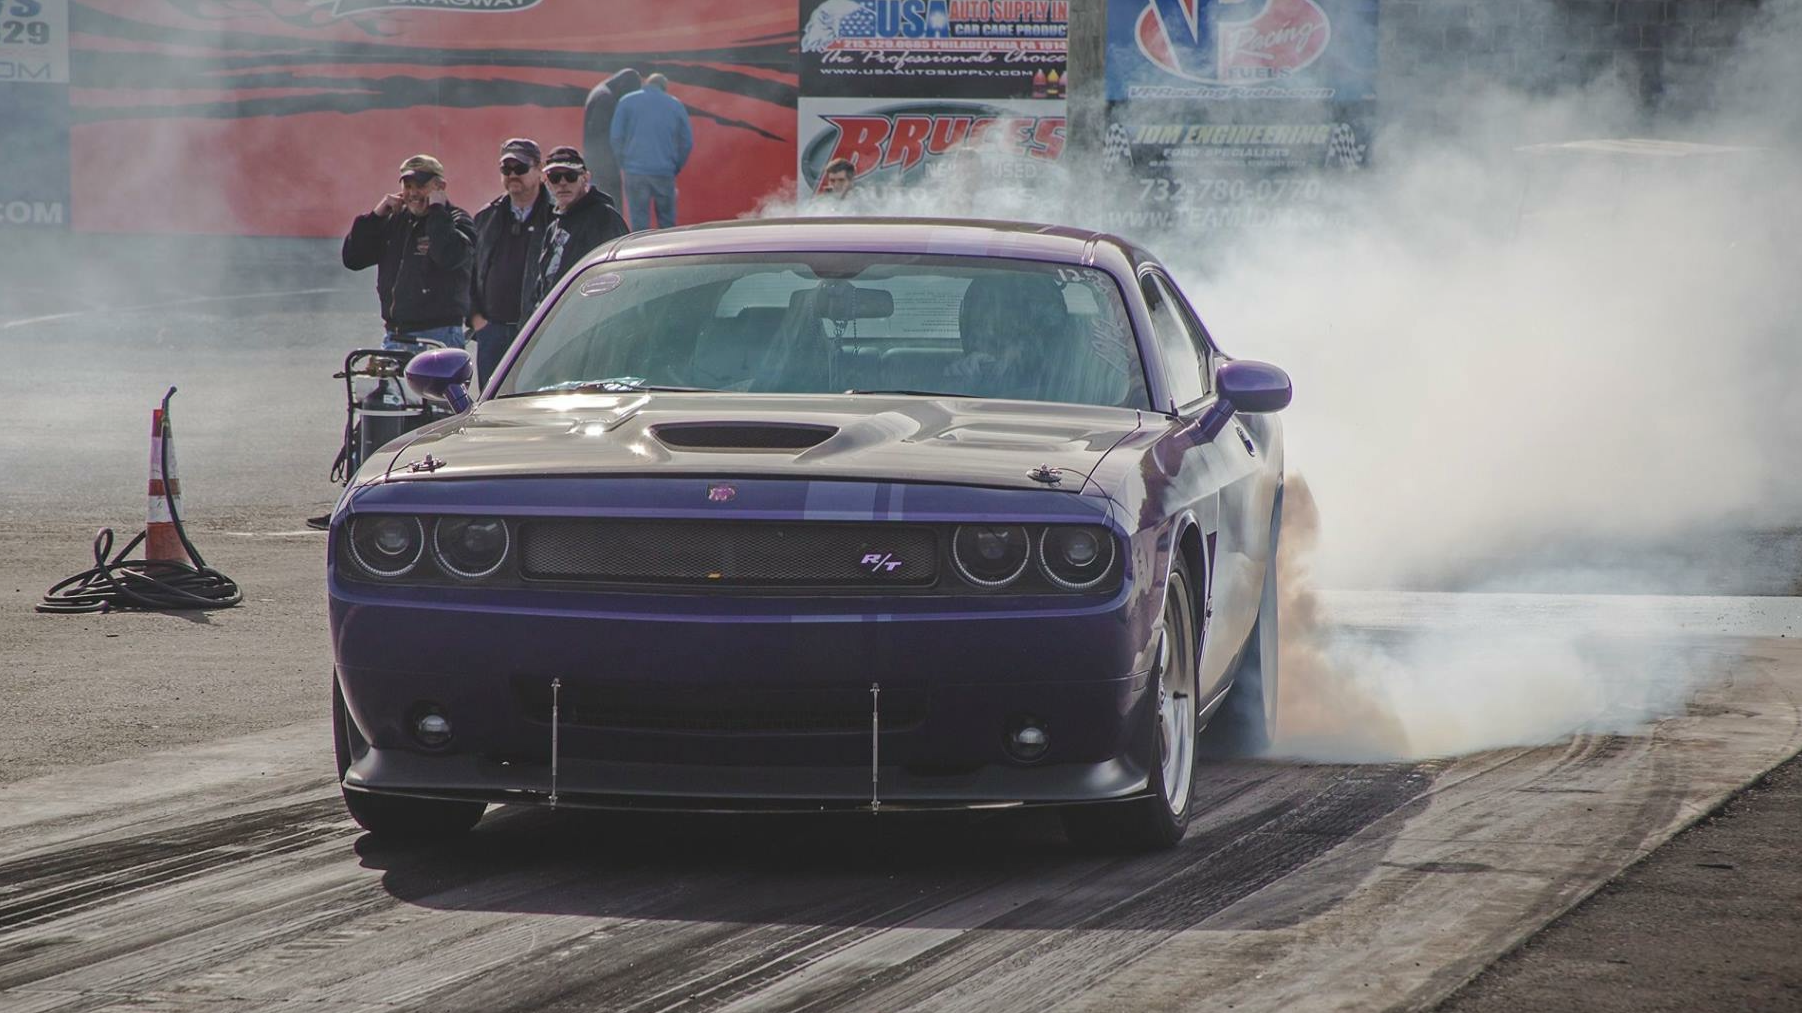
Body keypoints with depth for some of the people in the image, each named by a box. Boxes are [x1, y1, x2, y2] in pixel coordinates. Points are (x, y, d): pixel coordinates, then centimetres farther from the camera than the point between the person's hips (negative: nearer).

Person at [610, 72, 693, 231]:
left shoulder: (627, 102, 5)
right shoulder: (675, 105, 8)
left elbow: (616, 136, -1)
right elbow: (687, 142, 6)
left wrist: (623, 164, 9)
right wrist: (676, 168, 15)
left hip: (635, 171, -1)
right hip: (665, 172, 1)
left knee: (639, 223, 1)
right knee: (667, 223, 8)